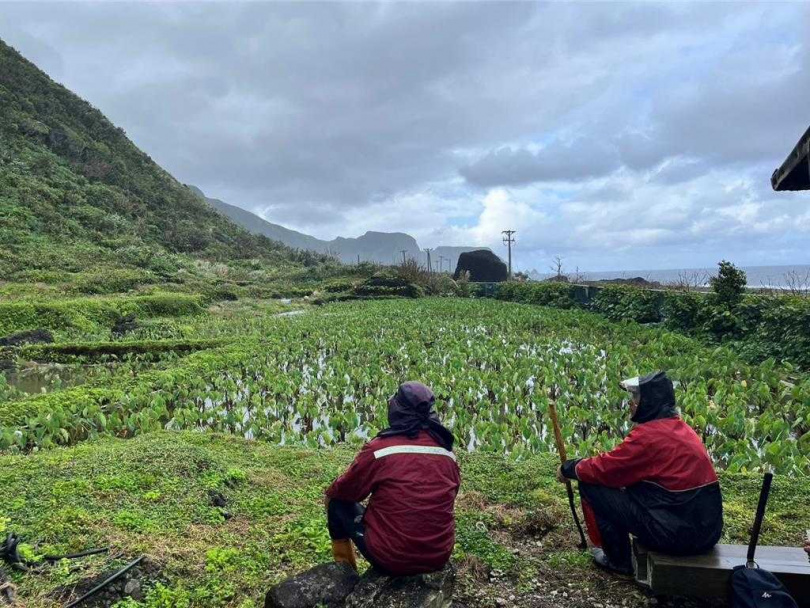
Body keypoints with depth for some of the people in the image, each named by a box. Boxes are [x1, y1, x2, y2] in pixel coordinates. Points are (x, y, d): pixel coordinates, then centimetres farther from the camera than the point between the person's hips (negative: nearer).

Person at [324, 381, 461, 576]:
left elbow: (341, 491, 1)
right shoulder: (447, 452, 0)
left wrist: (332, 493, 24)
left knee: (337, 501, 15)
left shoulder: (380, 448, -13)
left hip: (391, 560, -4)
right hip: (440, 557, 5)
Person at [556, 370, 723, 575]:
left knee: (591, 486, -4)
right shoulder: (679, 428, 10)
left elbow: (603, 469, -13)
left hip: (679, 533, -9)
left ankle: (619, 560, 12)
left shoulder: (649, 434, -17)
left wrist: (569, 468, 4)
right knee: (624, 482, 23)